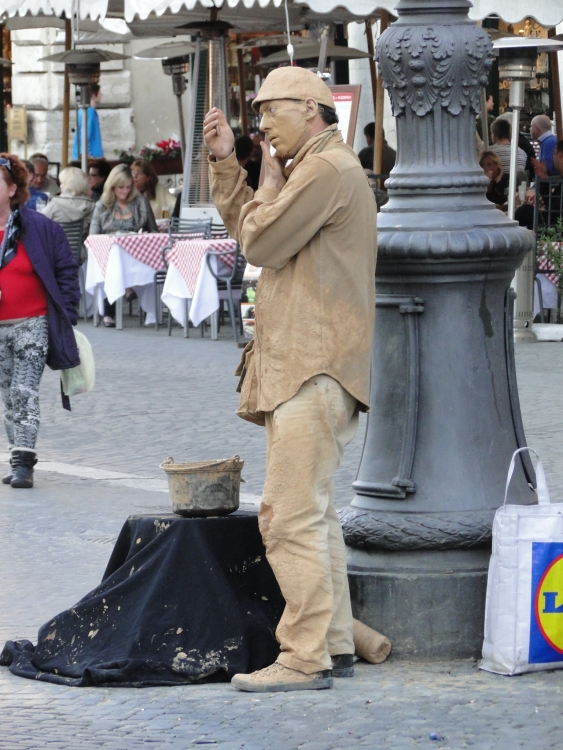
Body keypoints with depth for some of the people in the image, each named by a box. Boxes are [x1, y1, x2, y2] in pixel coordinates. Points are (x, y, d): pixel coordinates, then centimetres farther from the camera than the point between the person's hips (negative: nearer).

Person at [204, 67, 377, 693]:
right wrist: (225, 163, 19)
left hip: (313, 373, -11)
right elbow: (246, 230, 25)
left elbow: (261, 242, -15)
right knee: (312, 511, 15)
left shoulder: (327, 169, -13)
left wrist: (271, 182, 1)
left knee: (291, 516, -13)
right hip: (303, 367, 11)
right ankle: (334, 644, 20)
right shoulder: (314, 170, 22)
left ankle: (305, 658, -14)